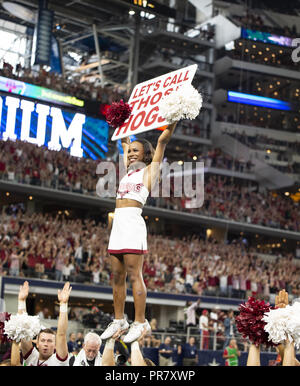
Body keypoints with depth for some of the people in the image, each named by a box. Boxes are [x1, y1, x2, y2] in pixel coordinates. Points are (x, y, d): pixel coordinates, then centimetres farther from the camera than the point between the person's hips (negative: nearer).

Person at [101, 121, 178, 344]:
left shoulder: (149, 170, 5)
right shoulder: (129, 172, 22)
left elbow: (162, 141, 0)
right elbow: (126, 146, 38)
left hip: (133, 224, -7)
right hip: (118, 225, 7)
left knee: (134, 276, -9)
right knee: (117, 277, 8)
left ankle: (140, 323, -6)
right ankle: (119, 320, 15)